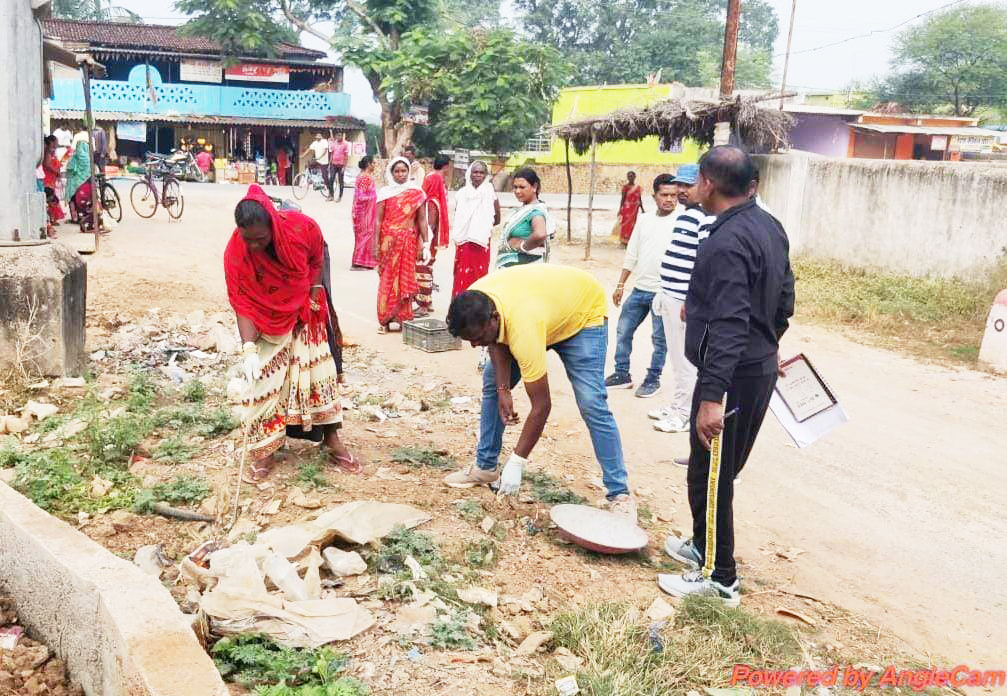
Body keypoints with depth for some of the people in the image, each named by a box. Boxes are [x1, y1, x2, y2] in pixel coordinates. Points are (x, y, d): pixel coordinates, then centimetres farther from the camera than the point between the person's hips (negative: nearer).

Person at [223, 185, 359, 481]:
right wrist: (248, 349, -33)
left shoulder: (302, 226, -27)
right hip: (267, 321, -1)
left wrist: (314, 294, -8)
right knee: (264, 381, -3)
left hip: (306, 315, 2)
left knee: (321, 371, 5)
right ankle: (264, 451, 10)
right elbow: (242, 305, -24)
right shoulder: (234, 255, -29)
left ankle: (332, 440, 17)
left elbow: (317, 260, -3)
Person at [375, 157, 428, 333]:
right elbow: (378, 219, 1)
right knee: (387, 280, 0)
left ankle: (403, 318, 13)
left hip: (409, 242, 1)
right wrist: (377, 243, -5)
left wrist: (424, 243, -1)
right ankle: (384, 320, 5)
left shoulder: (416, 192, 5)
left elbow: (422, 219, 5)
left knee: (405, 280, 4)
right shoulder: (384, 192, 3)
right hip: (389, 241, -1)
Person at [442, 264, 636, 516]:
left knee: (591, 404, -20)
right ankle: (485, 468, 17)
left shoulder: (523, 328, -44)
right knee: (492, 382, 4)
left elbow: (541, 406, -36)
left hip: (584, 312, -7)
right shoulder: (473, 303, -25)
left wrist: (516, 463, -30)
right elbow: (497, 342, -2)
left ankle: (620, 494, -12)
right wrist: (503, 389, -15)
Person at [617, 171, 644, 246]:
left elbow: (640, 199, 10)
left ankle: (630, 241, 13)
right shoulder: (625, 186, -4)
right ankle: (624, 241, 2)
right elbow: (623, 198, -3)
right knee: (625, 223, -3)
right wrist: (620, 209, -6)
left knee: (633, 223, 6)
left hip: (635, 208, 3)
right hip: (626, 208, -3)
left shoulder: (638, 187, 5)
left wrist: (642, 209, 11)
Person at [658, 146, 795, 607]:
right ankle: (702, 546, 38)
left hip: (732, 376, -10)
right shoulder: (770, 226, 7)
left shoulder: (726, 243, -24)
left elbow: (728, 326, -30)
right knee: (722, 470, 22)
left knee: (710, 475, 3)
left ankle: (718, 577, 14)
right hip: (762, 366, 10)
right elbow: (785, 298, 17)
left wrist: (711, 397, -32)